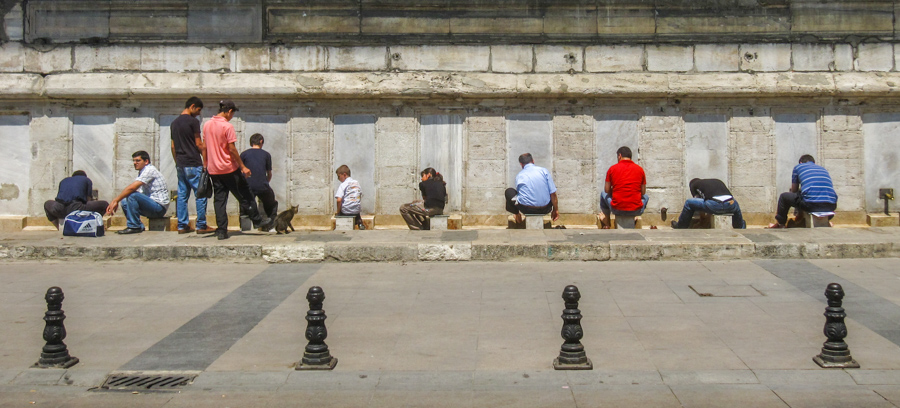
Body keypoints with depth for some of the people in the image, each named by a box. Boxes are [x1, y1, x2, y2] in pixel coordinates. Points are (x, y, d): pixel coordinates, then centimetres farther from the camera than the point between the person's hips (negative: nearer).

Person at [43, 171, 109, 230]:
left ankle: (59, 229, 21)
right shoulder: (87, 180, 26)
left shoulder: (64, 181, 35)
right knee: (105, 205, 13)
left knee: (47, 204, 40)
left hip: (59, 210, 4)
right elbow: (88, 199, 25)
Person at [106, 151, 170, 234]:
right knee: (124, 201, 6)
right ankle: (139, 226, 1)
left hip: (160, 206, -10)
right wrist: (116, 201, 5)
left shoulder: (150, 170, -13)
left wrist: (115, 200, -16)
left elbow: (131, 188, -21)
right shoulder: (141, 172, 19)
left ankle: (134, 226, -17)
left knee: (132, 195, -27)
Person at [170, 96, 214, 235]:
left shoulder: (174, 123, 14)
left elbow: (173, 146, 17)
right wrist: (205, 161, -3)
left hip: (180, 165, 8)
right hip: (193, 164, -8)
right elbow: (199, 144, -10)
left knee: (182, 195, 9)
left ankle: (182, 225, 8)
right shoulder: (193, 121, -9)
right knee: (200, 194, -2)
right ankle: (201, 226, -2)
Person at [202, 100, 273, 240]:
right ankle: (257, 220, 20)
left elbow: (205, 148, 11)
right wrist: (243, 167, -9)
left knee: (219, 199, 6)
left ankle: (221, 230, 2)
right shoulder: (227, 126, -14)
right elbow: (232, 149, -15)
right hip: (229, 169, -6)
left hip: (213, 170, 6)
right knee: (244, 195, 8)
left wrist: (206, 165, 19)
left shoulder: (207, 125, 6)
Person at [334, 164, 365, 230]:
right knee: (357, 213, 38)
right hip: (356, 210, 4)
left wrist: (338, 211, -7)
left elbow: (339, 200, -19)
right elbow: (361, 196, 18)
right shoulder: (357, 183, 10)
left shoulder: (343, 185, -10)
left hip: (345, 211, -4)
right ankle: (359, 222, 12)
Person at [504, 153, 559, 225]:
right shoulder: (544, 171, 0)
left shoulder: (519, 176, 4)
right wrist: (556, 210, 11)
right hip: (545, 210, 0)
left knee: (509, 191, 22)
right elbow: (553, 193, -2)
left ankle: (517, 214, 23)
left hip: (527, 210, 0)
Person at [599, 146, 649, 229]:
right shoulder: (640, 169, 3)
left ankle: (606, 224, 42)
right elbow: (643, 192, 9)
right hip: (636, 211, 1)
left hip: (617, 210, -1)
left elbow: (607, 190, 7)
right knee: (646, 197, 35)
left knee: (603, 194, 32)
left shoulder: (612, 168, -1)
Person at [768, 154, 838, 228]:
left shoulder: (798, 167, 19)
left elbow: (793, 191, 28)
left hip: (811, 205, -4)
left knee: (784, 196, 21)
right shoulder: (823, 169, 29)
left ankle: (780, 224, 33)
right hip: (831, 206, 4)